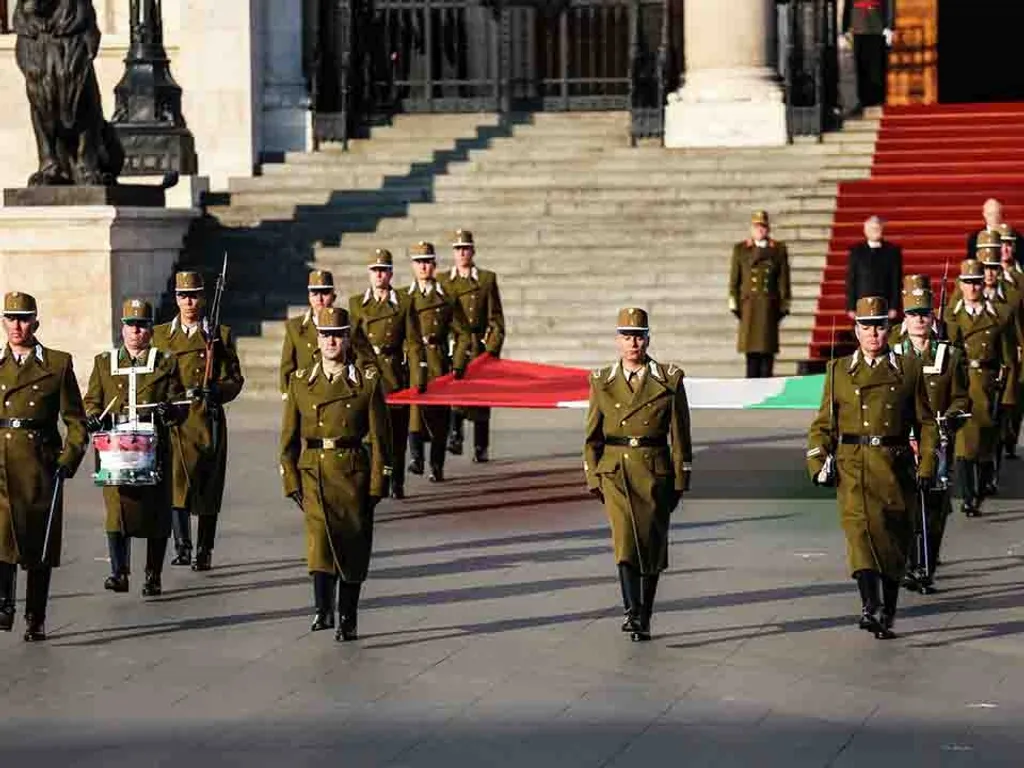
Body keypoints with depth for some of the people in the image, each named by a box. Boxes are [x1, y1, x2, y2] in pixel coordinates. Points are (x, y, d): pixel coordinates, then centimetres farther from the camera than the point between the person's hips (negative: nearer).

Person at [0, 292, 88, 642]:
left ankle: (35, 621, 14)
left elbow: (76, 422, 5)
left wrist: (68, 461, -6)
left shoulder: (58, 364, 5)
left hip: (40, 465, 0)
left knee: (40, 545, 4)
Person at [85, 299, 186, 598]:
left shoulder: (165, 362, 11)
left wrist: (169, 409, -15)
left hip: (154, 448, 0)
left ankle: (154, 576, 10)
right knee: (117, 507, -12)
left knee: (156, 510, 0)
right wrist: (94, 418, -6)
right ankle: (118, 572, -13)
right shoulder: (104, 362, 15)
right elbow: (92, 400, 16)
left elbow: (178, 402, 8)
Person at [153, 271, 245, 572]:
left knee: (208, 487, 4)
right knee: (177, 479, -17)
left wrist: (217, 391, -15)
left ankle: (204, 552, 14)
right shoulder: (160, 335, 12)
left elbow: (235, 379, 4)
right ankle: (182, 546, -22)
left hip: (208, 420, 0)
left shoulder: (220, 335, 6)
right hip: (173, 420, 0)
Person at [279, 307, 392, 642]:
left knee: (353, 547, 5)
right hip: (314, 474, 0)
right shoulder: (300, 382, 7)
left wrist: (378, 485, -5)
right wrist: (291, 481, 2)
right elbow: (289, 437, 9)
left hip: (354, 474, 0)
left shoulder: (367, 382, 1)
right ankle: (323, 610, -24)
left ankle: (348, 619, 18)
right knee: (319, 536, -19)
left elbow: (379, 437, 0)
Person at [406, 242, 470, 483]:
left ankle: (437, 466, 14)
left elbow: (462, 335, 7)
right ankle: (416, 456, -31)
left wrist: (457, 367, -1)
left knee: (440, 414, 3)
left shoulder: (446, 298, 7)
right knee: (415, 402, -25)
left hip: (439, 363, 0)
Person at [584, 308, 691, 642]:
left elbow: (680, 436, 2)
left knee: (652, 547, 6)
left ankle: (645, 618, 18)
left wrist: (680, 481, -1)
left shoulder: (669, 381, 1)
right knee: (625, 539, -17)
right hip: (615, 473, 0)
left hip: (655, 473, 0)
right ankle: (632, 612, -26)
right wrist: (593, 478, 4)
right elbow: (593, 436, 10)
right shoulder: (602, 382, 6)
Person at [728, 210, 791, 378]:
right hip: (749, 305, 0)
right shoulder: (740, 249, 10)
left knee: (768, 349, -2)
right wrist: (734, 305, 1)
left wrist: (784, 306, 1)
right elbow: (734, 279, 8)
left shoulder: (779, 249, 8)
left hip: (770, 306, 0)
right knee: (751, 349, -2)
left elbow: (783, 279, 6)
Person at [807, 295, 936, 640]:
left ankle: (887, 615, 18)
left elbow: (926, 423, 10)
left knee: (895, 541, 5)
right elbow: (823, 425, 11)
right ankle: (869, 606, -34)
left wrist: (926, 466, 0)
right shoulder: (839, 371, 10)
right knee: (859, 527, -21)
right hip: (853, 468, -1)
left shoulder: (909, 369, 9)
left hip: (896, 466, 1)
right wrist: (818, 463, -3)